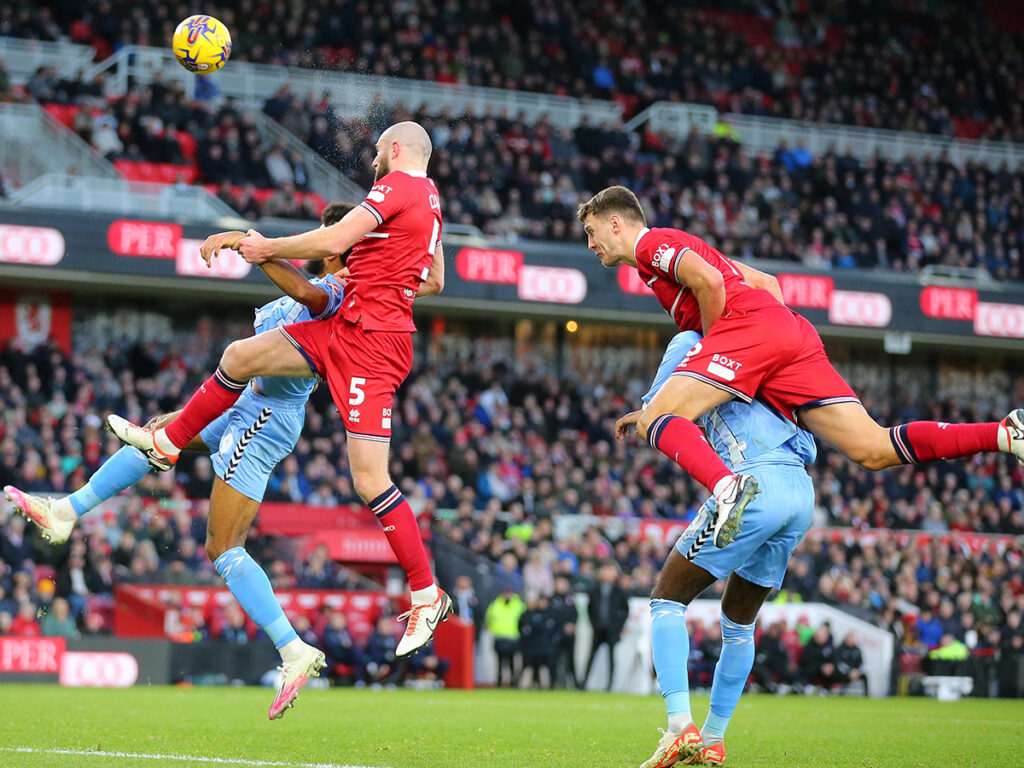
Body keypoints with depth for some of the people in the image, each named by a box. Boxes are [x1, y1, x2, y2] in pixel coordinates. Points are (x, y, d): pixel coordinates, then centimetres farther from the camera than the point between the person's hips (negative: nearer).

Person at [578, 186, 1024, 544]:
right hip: (791, 330, 9)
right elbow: (766, 282, 35)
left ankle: (727, 486, -43)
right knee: (874, 451, -1)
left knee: (654, 422, -15)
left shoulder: (650, 243, 8)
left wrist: (710, 346, 2)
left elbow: (709, 282, -10)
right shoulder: (681, 247, 36)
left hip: (748, 327, -9)